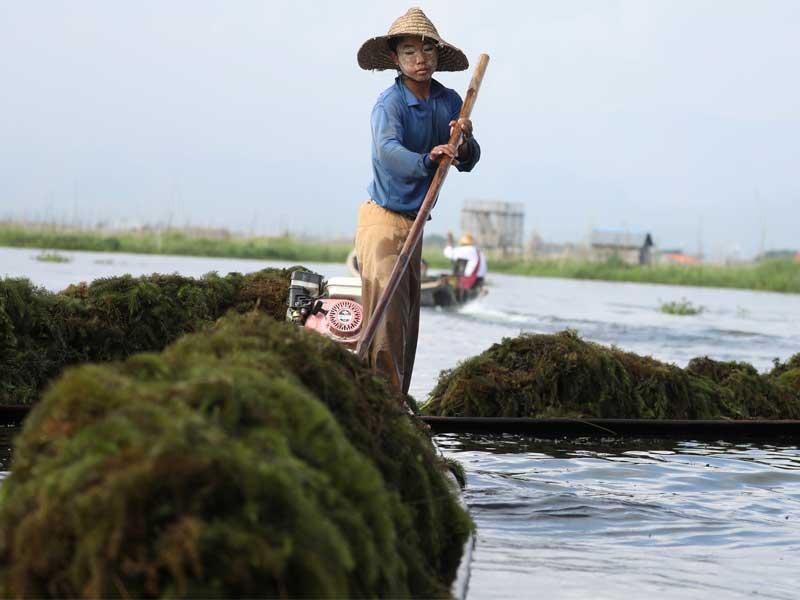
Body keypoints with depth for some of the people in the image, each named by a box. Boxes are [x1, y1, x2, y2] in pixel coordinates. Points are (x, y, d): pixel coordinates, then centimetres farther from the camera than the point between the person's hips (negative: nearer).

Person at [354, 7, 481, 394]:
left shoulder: (449, 103, 3)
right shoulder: (389, 103, -16)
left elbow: (467, 162, 0)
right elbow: (388, 149, -35)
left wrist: (463, 143, -22)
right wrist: (425, 161, -53)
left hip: (413, 224, 7)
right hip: (382, 220, -7)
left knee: (408, 319, 9)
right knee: (386, 311, -16)